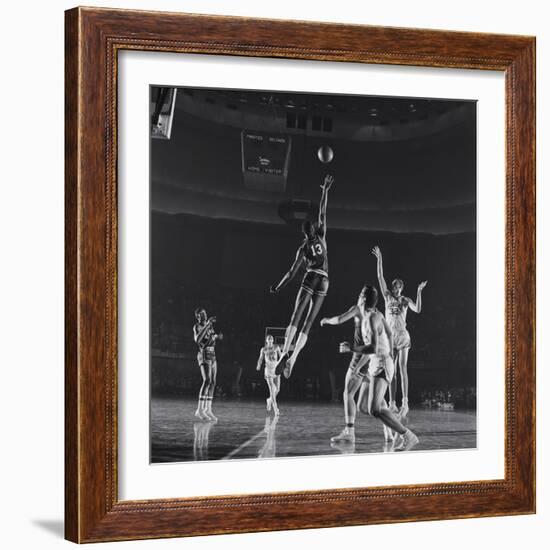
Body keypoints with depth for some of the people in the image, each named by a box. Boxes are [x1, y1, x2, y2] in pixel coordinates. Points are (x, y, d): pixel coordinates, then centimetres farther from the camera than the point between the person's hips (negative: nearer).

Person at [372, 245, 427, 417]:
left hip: (402, 335, -3)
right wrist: (379, 259, -3)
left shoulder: (405, 300, 4)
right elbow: (380, 278, 2)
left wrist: (419, 292, -18)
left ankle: (405, 403, -12)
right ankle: (392, 403, 6)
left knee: (402, 369, -9)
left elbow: (417, 309, -12)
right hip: (390, 336, 3)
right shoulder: (388, 297, 7)